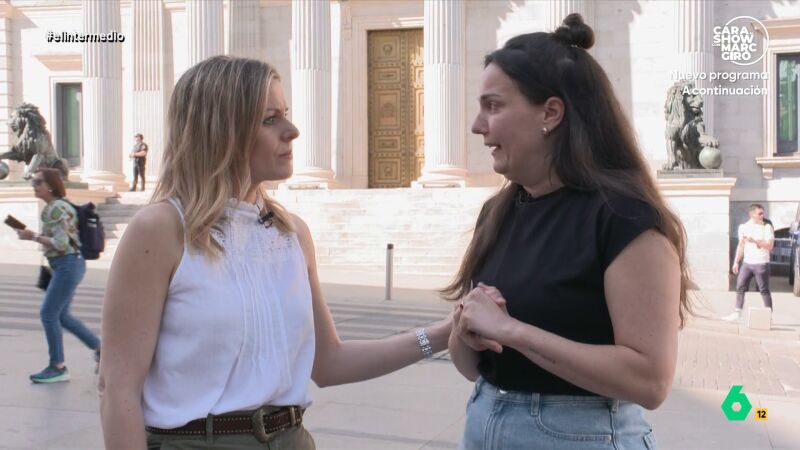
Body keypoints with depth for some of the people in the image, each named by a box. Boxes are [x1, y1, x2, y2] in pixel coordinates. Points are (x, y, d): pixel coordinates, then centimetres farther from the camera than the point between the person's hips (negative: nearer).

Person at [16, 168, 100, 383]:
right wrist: (34, 235, 10)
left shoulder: (56, 208, -16)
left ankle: (58, 367, 6)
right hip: (65, 266, 10)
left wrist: (33, 237, -14)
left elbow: (61, 243, -21)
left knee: (48, 314, -4)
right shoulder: (54, 206, 14)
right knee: (61, 315, 15)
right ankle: (100, 348, 23)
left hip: (68, 265, -10)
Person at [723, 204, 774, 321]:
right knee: (740, 287, 5)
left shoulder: (767, 227, -6)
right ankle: (737, 313, 12)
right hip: (747, 263, 4)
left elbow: (769, 246, -13)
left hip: (761, 264, -4)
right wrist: (736, 262, 11)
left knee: (764, 290, 1)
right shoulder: (743, 227, 7)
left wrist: (754, 241, -23)